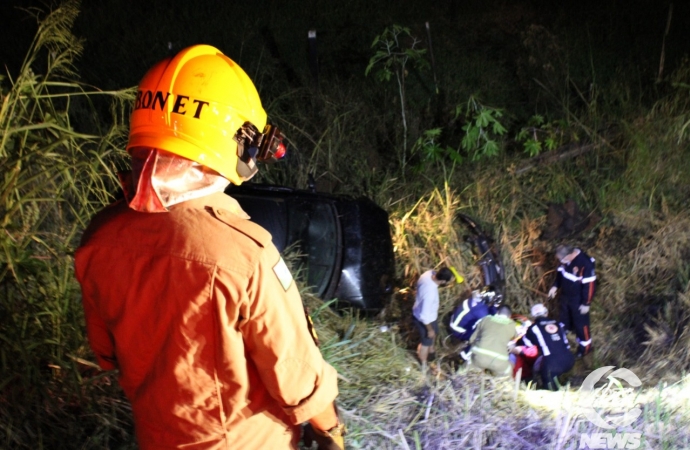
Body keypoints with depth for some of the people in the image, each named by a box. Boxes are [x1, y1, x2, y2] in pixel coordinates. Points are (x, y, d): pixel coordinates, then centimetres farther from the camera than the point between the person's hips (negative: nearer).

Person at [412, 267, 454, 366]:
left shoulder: (429, 273, -22)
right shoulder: (430, 293, -45)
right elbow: (425, 316, -34)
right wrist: (430, 330, -17)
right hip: (425, 319, -8)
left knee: (434, 333, 35)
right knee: (426, 342, 20)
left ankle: (431, 350, 65)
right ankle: (424, 366, 47)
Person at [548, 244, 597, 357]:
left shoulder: (585, 264, -34)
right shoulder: (566, 258, -12)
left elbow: (590, 285, -27)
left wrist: (586, 304, -20)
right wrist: (555, 286, 6)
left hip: (578, 300, -7)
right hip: (565, 296, 7)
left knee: (580, 323, 9)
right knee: (564, 320, 25)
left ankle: (585, 346, 31)